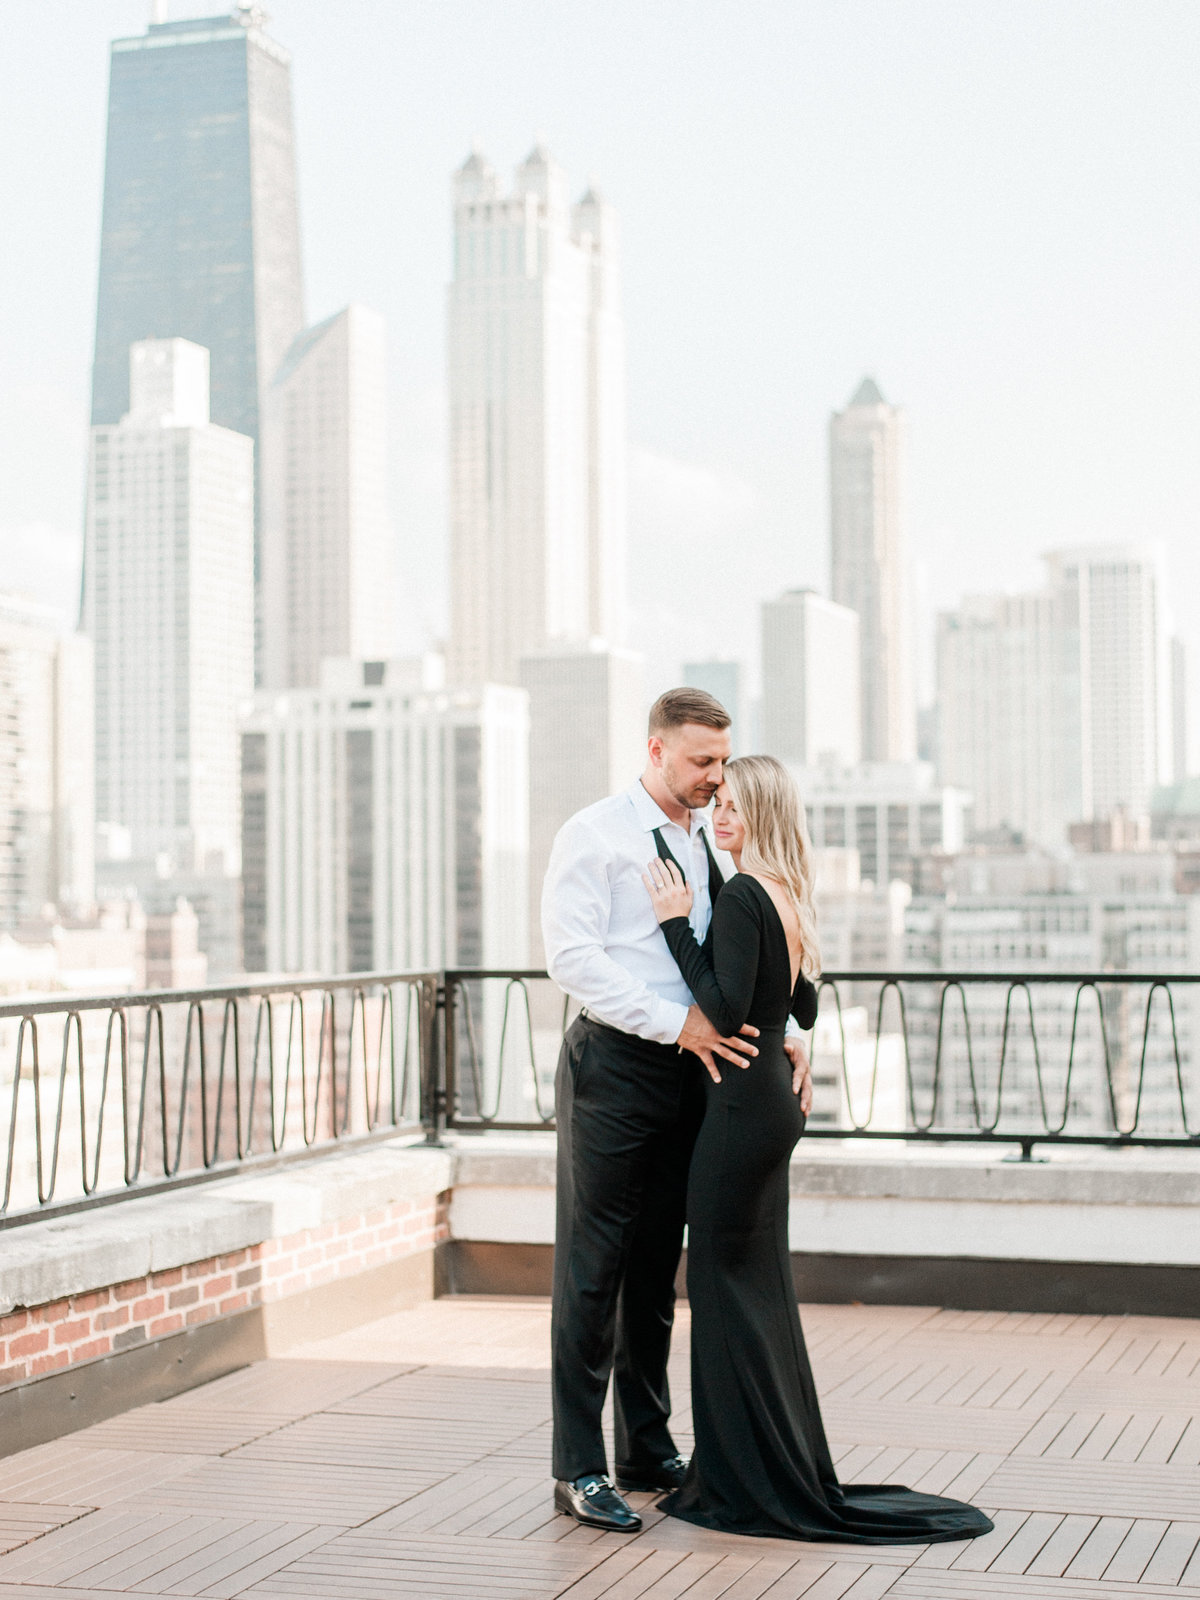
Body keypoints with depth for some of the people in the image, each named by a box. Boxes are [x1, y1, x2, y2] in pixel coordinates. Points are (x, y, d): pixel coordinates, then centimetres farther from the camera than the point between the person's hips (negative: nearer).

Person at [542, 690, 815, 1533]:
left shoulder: (714, 843, 13)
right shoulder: (595, 834, -7)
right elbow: (573, 956, -16)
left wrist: (785, 1035, 1)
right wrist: (678, 1024, -21)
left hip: (687, 1070, 7)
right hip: (614, 1062, -6)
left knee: (657, 1269, 14)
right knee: (593, 1269, -3)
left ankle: (649, 1452, 25)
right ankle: (578, 1470, 4)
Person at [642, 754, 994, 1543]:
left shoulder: (742, 896, -16)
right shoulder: (789, 899, 12)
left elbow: (726, 1010, -23)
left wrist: (677, 924, -18)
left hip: (741, 1106, -9)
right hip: (775, 1100, 9)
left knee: (728, 1282, -1)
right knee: (763, 1281, 15)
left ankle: (751, 1486, 5)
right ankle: (792, 1474, 24)